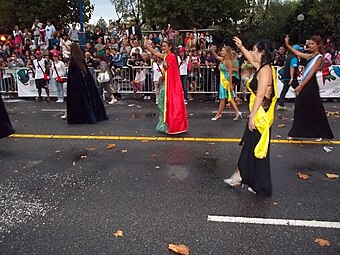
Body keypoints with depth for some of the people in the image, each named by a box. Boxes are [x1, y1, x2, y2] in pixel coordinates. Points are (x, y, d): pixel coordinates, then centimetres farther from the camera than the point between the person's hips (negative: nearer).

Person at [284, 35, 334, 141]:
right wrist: (287, 45, 19)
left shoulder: (319, 57, -10)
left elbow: (311, 74, -16)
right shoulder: (311, 56, 12)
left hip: (311, 86, -8)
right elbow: (298, 53, 23)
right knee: (300, 109, 9)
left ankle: (321, 134, 10)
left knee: (314, 111, -1)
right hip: (304, 85, 8)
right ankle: (295, 132, 17)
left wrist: (300, 86, -19)